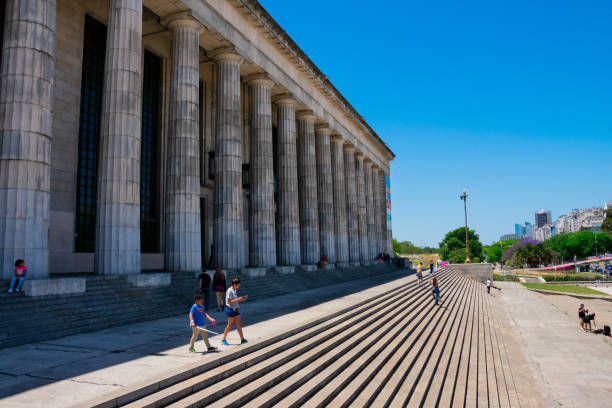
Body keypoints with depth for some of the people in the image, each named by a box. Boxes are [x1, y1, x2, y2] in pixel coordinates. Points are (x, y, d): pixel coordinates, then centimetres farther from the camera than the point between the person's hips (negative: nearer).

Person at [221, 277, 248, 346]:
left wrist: (241, 299, 4)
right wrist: (238, 299, -22)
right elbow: (230, 301, -22)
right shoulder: (230, 291, -17)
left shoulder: (234, 290, 11)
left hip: (235, 309, 9)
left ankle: (242, 339, 12)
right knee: (230, 324, 0)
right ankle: (224, 340, 14)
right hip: (230, 310, -9)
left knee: (239, 324, 8)